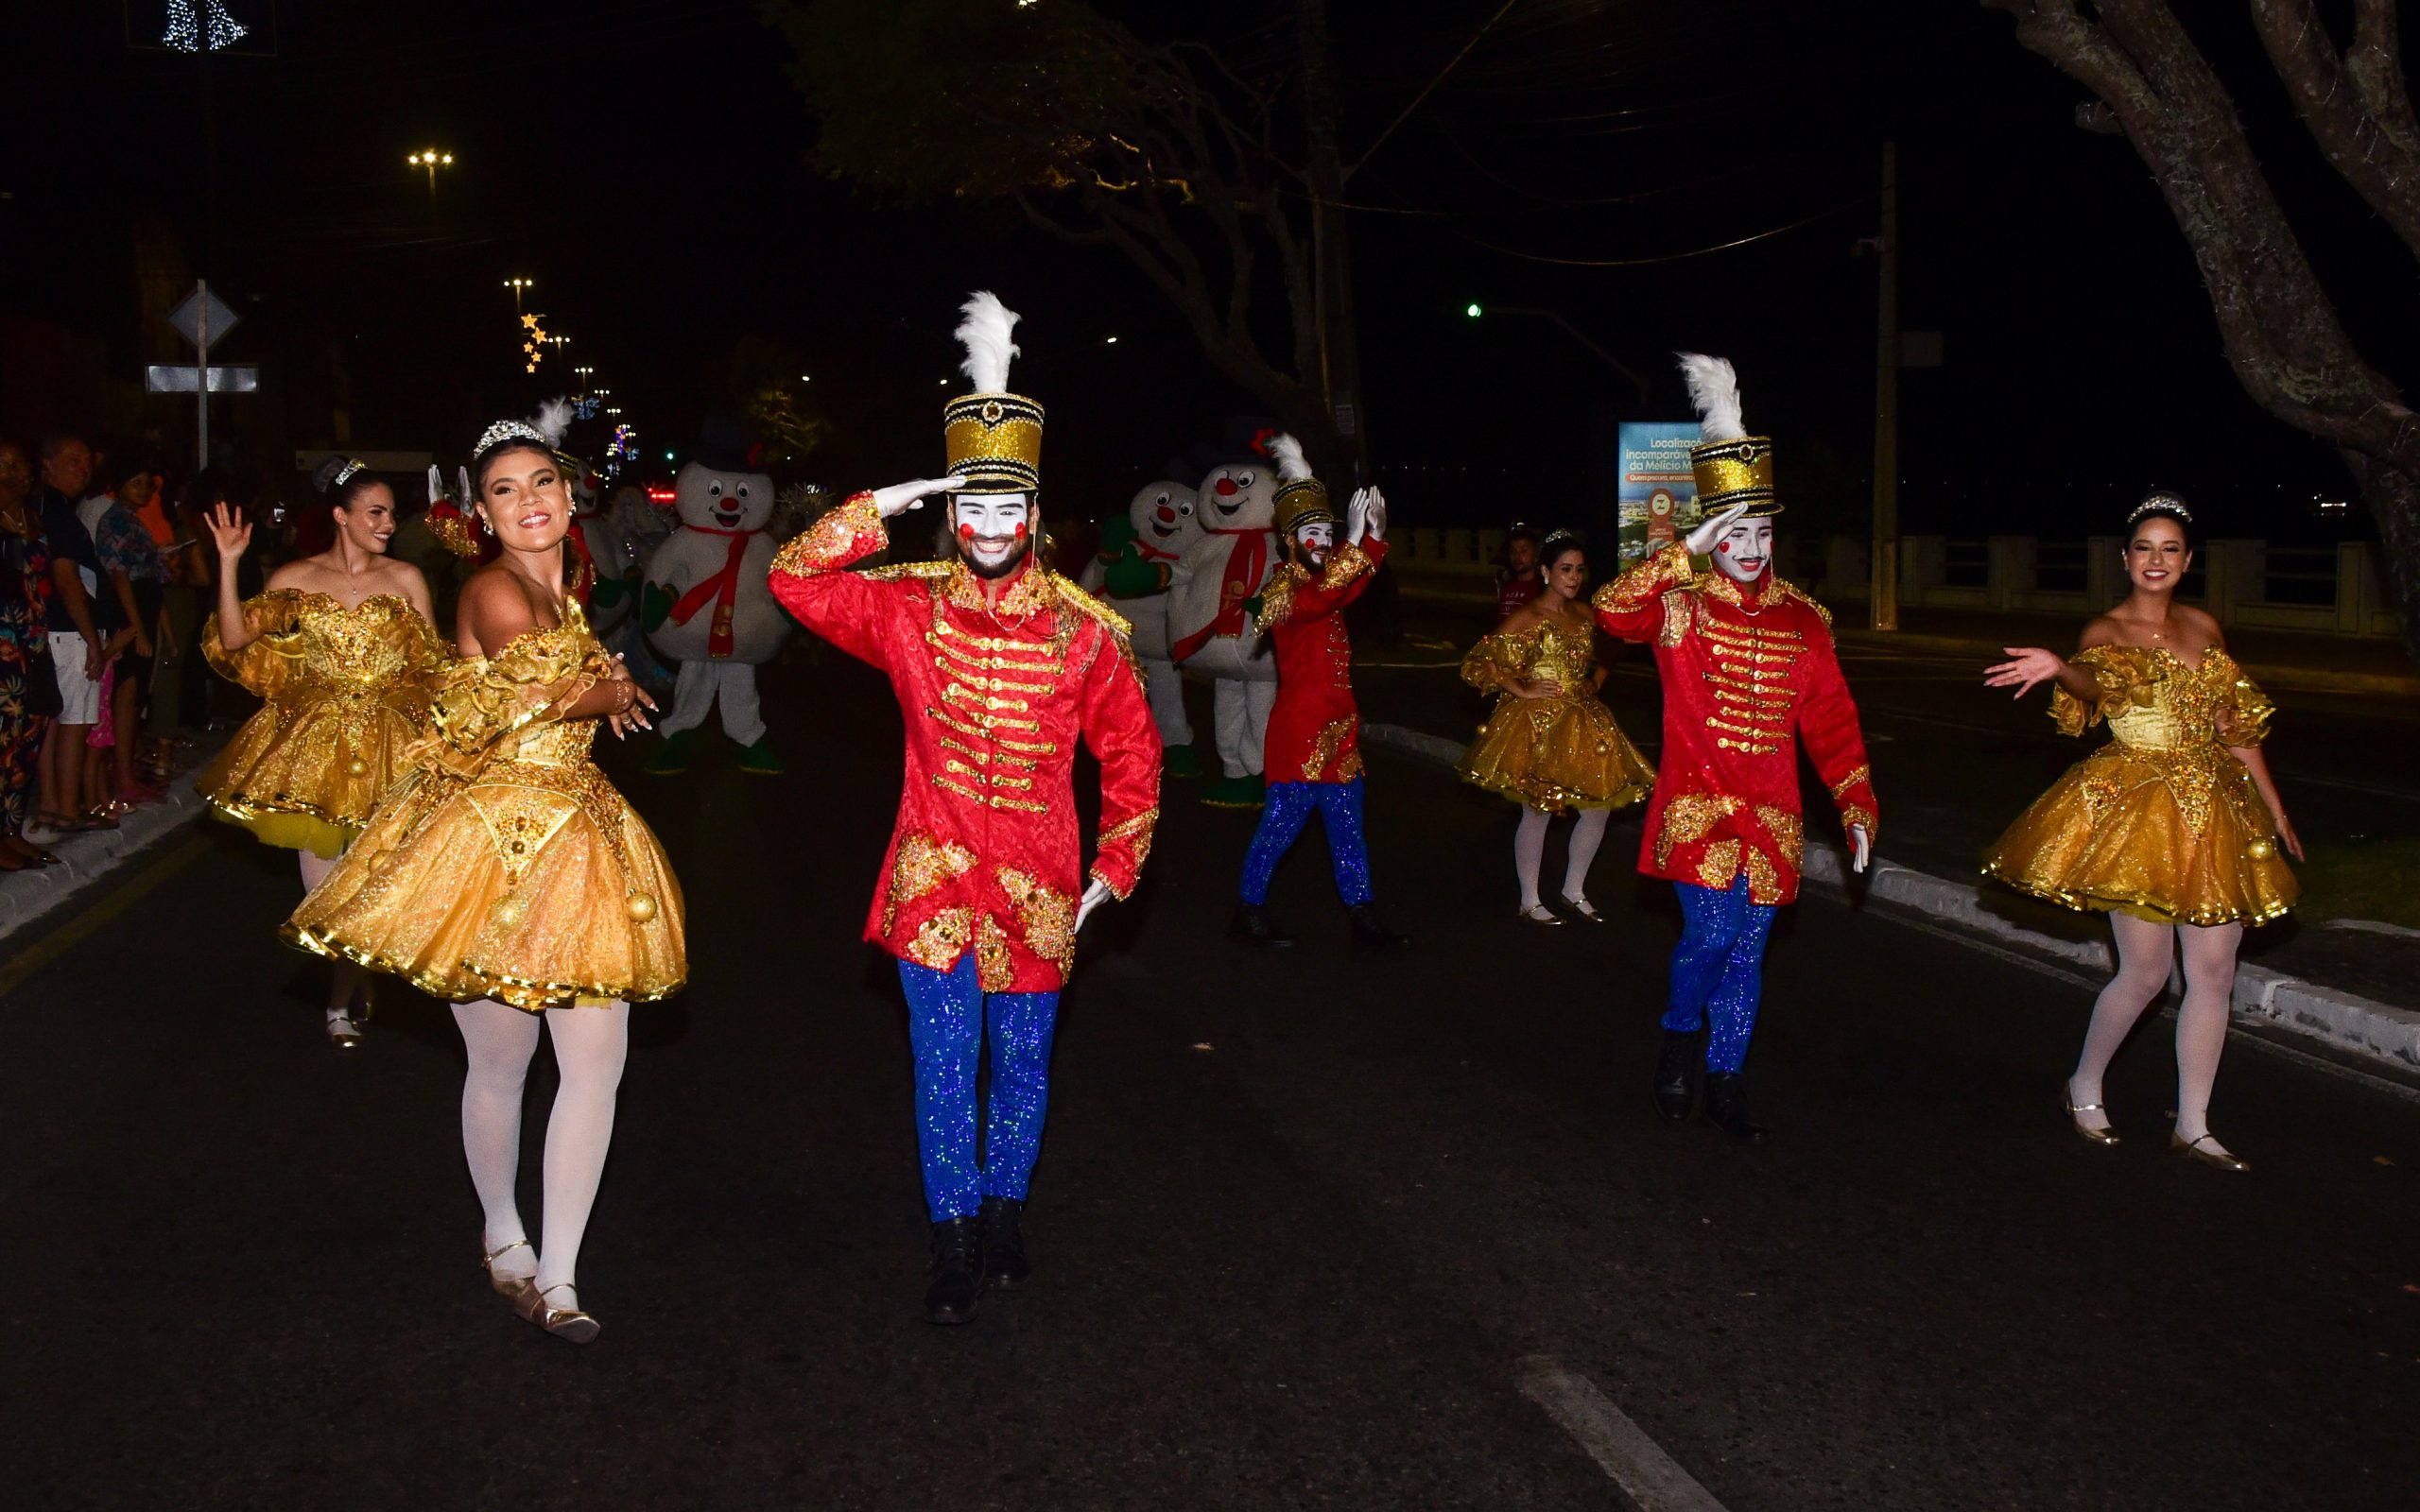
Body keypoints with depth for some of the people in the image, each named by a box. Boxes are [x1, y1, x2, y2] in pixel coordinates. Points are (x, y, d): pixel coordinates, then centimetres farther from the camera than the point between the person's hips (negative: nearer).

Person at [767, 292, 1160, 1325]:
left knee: (1022, 1062, 14)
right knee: (944, 1065, 4)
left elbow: (1131, 752, 5)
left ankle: (1004, 1211, 34)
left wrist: (1116, 864, 7)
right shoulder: (909, 607, -3)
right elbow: (795, 582, -9)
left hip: (1036, 885, 1)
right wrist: (881, 509, -17)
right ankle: (956, 1241, 17)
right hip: (933, 878, 0)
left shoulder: (1082, 631, -4)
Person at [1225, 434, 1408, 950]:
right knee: (1283, 821, -3)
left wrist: (1374, 538, -18)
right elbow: (1316, 600, -30)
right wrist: (1354, 544, -37)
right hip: (1299, 728, -8)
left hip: (1338, 726, 8)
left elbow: (1356, 581, -2)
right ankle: (1250, 913, 10)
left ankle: (1364, 920, 12)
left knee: (1348, 826, 9)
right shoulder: (1281, 589, -9)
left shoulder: (1324, 577, 15)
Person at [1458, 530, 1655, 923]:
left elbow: (1601, 659, 28)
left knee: (1601, 804, 7)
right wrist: (1525, 691, -15)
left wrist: (1593, 684, 8)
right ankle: (1529, 903, 12)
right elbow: (1476, 665, -16)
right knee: (1539, 810, -2)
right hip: (1536, 724, -7)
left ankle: (1574, 891, 24)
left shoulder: (1586, 616, 9)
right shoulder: (1526, 618, -12)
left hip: (1583, 720, 7)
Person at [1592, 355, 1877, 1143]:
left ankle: (1725, 1085, 22)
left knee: (1747, 951, 8)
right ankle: (1680, 1039, 17)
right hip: (1696, 805, -3)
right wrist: (1685, 550, -26)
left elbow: (1831, 721, 8)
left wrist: (1856, 806, 2)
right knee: (1711, 932, -13)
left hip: (1770, 813, 3)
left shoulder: (1802, 621, 7)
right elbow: (1612, 608, -22)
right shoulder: (1681, 606, -2)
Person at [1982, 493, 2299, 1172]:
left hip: (2214, 809, 6)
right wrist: (2059, 669, -51)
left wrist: (2275, 808, 18)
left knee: (2214, 972, 5)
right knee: (2146, 973, -3)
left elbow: (2234, 727, 17)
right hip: (2136, 808, -5)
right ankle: (2085, 1088, 22)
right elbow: (2101, 686, -28)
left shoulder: (2204, 630, 11)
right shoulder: (2107, 631, -5)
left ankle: (2192, 1126, 15)